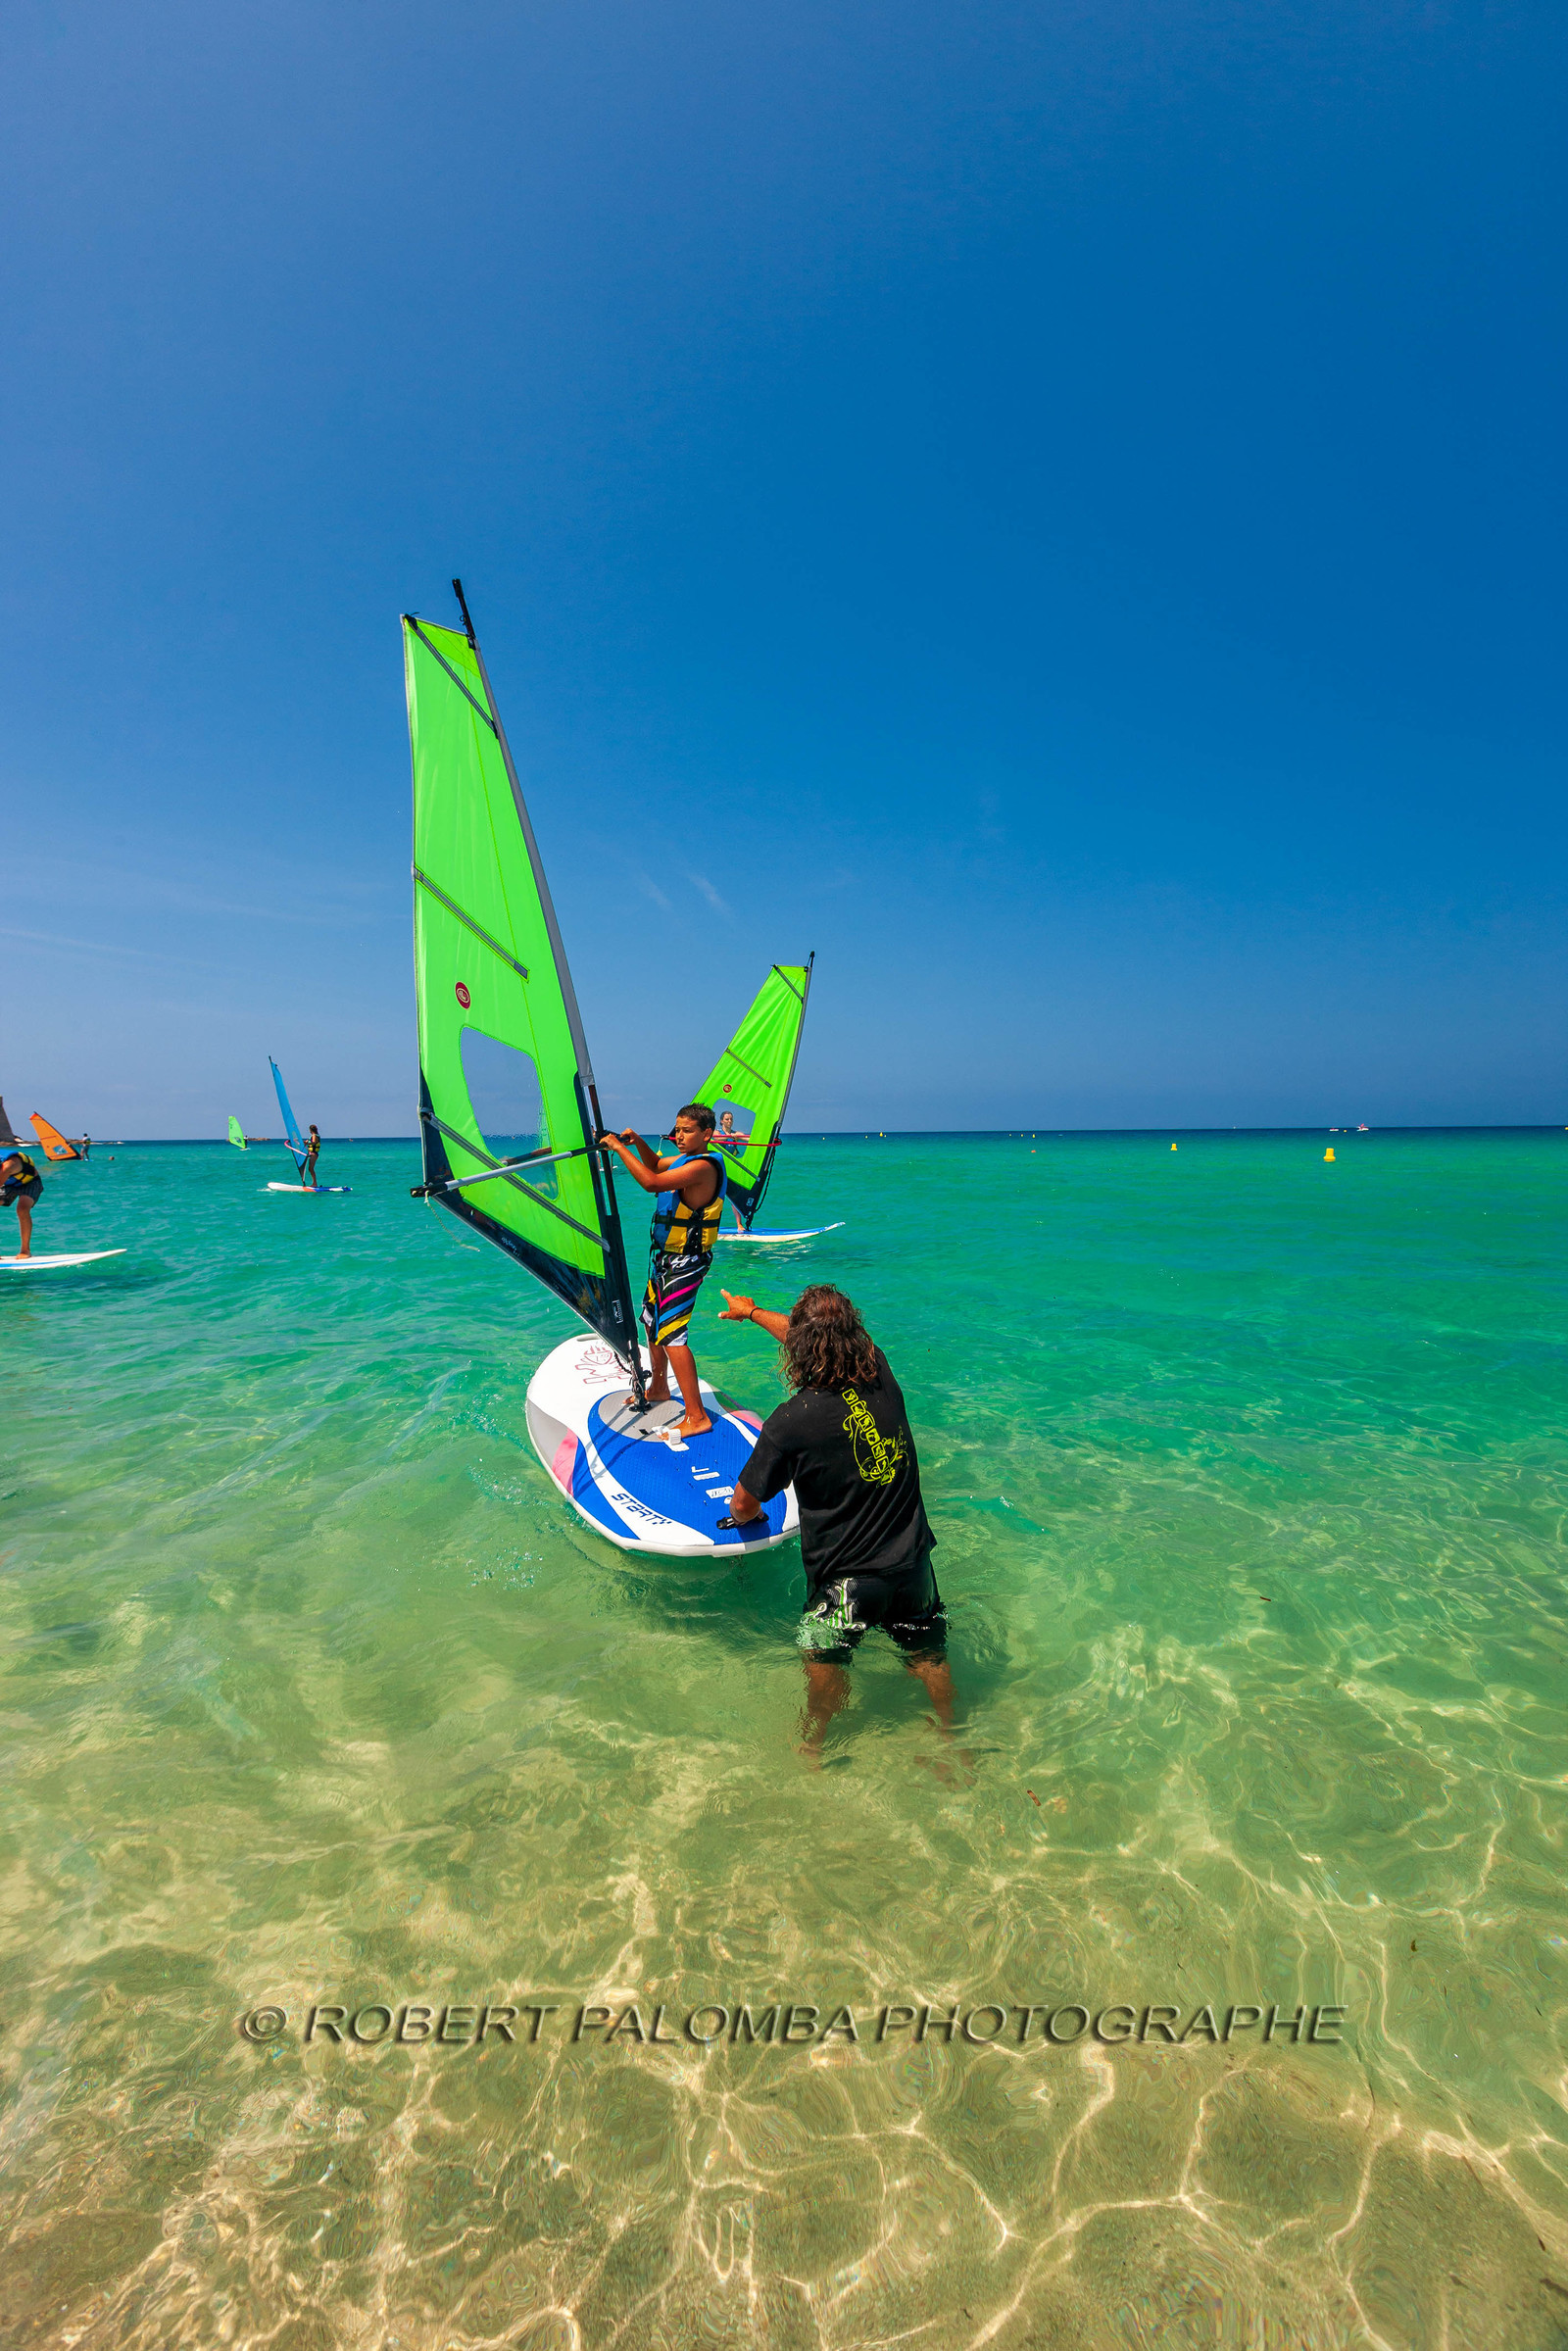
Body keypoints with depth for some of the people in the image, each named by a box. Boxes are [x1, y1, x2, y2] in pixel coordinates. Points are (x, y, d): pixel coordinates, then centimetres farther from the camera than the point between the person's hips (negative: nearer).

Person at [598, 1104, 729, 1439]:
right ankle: (658, 1389, 42)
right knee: (652, 1322, 22)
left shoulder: (703, 1166, -22)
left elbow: (652, 1182, -34)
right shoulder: (687, 1159, 9)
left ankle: (697, 1417, -9)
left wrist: (620, 1148, -25)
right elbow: (656, 1165, 27)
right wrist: (638, 1142, 8)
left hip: (685, 1262, -11)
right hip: (665, 1255, 11)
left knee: (670, 1333, -14)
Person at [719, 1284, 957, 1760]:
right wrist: (753, 1312, 25)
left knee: (823, 1659, 25)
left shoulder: (790, 1421, -23)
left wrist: (744, 1516, 16)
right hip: (911, 1560, 4)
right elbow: (821, 1338, 11)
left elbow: (744, 1505, -10)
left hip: (846, 1576, -4)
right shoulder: (881, 1375, -9)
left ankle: (813, 1746, 47)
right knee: (928, 1657, 27)